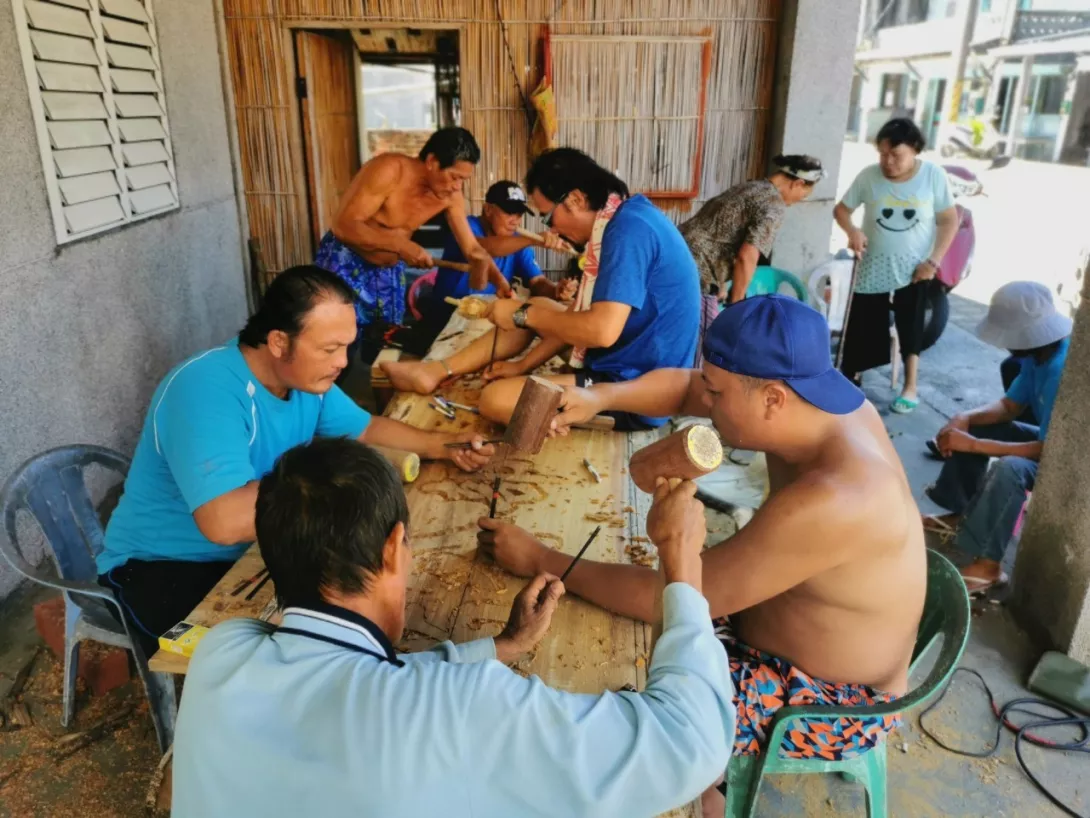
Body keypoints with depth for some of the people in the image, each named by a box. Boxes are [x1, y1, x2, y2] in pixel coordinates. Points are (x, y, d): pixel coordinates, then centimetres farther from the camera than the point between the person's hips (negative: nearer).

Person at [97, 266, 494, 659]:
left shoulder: (304, 375, -6)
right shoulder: (207, 390, -33)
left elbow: (366, 428, 8)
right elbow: (226, 522, -44)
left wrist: (443, 446, -7)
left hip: (255, 549, 8)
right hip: (164, 566, -7)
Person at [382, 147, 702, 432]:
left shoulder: (628, 228, -23)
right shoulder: (621, 220, 8)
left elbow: (602, 330, -30)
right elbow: (582, 315, 12)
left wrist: (523, 315, -16)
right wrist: (524, 364, 9)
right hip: (626, 360, 10)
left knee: (496, 399, -19)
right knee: (537, 309, 20)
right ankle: (438, 371, 21)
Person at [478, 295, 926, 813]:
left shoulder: (833, 500, -38)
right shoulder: (815, 401, -12)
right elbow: (682, 387, 0)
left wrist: (541, 562, -26)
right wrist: (600, 396, -17)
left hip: (834, 700, -8)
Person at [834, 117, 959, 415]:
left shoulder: (933, 175, -10)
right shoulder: (869, 176, -10)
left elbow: (949, 220, -4)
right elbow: (841, 209, -1)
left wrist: (934, 261, -12)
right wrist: (852, 231, -22)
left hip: (914, 268, 0)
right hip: (873, 267, 1)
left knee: (911, 327, 5)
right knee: (862, 327, 5)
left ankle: (910, 388, 19)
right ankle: (850, 376, 26)